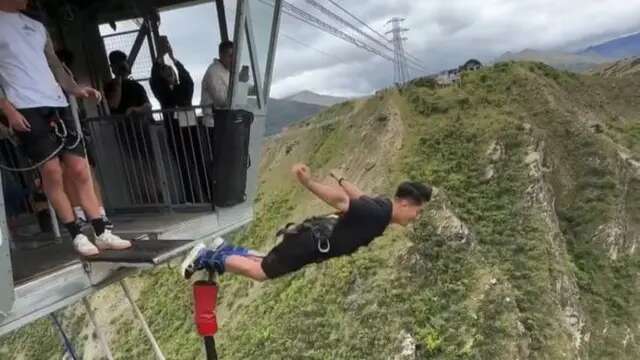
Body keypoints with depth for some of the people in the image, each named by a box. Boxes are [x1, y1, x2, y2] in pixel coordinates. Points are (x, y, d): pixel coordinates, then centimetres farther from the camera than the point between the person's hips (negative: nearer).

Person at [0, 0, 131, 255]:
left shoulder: (36, 26, 22)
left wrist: (77, 89, 5)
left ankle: (102, 233, 5)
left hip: (56, 104, 5)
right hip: (27, 108, -5)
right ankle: (77, 236, 4)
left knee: (80, 169, 0)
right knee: (51, 171, -7)